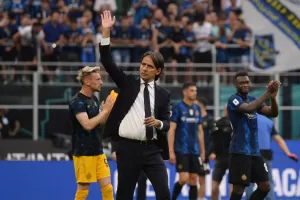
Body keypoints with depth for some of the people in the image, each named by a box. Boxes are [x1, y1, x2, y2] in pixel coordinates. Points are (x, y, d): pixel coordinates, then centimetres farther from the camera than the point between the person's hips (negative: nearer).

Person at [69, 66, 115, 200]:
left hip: (98, 152, 8)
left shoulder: (94, 99, 10)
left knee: (107, 188, 3)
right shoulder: (77, 102, -16)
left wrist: (108, 110, 0)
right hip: (83, 153, -8)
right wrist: (105, 110, -19)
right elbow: (87, 125, -27)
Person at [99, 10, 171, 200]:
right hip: (128, 148, -1)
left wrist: (158, 123, -17)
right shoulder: (128, 82, 6)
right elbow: (108, 62, -4)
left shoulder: (163, 94, 9)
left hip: (153, 149, 1)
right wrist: (106, 31, -13)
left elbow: (167, 123, 8)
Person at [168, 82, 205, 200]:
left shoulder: (197, 109, 12)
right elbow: (171, 130, -8)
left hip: (194, 151, 6)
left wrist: (202, 151, 13)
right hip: (181, 150, -6)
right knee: (184, 178, -13)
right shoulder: (178, 107, -5)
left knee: (194, 180, 3)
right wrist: (171, 152, -14)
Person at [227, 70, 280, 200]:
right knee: (239, 188, -8)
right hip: (240, 151, -8)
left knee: (265, 186, 7)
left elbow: (273, 113, 3)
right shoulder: (233, 100, -9)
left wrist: (273, 97, -16)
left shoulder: (253, 100, 13)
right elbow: (248, 108, -29)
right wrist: (267, 94, -30)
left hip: (254, 151, 8)